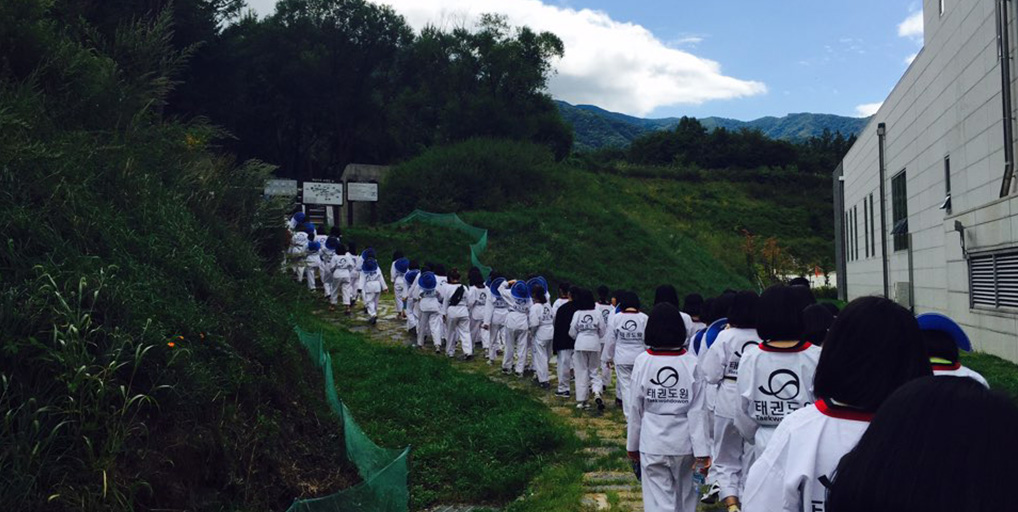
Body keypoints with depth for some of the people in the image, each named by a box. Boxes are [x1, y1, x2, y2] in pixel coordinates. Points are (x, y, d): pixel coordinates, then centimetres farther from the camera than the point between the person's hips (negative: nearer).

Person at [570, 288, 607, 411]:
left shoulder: (577, 314, -7)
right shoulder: (597, 313, -4)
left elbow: (572, 333, -4)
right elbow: (602, 332, 1)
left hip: (580, 344, -1)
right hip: (595, 344, 1)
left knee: (581, 372, 6)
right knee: (594, 370, 14)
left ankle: (581, 400, 8)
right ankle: (597, 392, -9)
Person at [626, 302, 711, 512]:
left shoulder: (642, 361, -9)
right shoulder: (692, 363, -9)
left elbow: (635, 407, -3)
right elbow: (697, 410, -9)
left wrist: (632, 444, 8)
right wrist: (701, 450, -5)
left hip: (652, 442, -1)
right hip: (683, 441, 2)